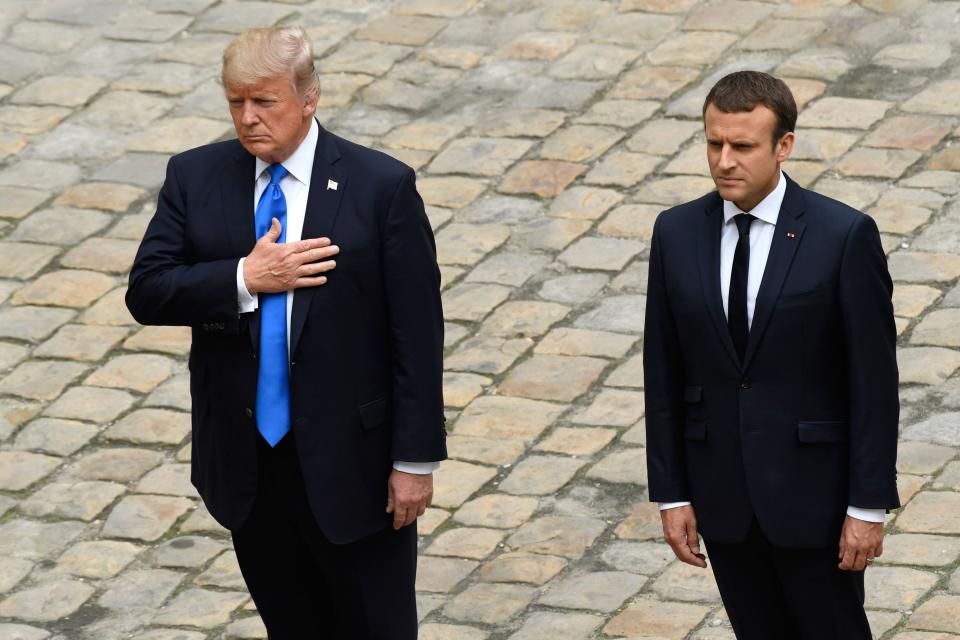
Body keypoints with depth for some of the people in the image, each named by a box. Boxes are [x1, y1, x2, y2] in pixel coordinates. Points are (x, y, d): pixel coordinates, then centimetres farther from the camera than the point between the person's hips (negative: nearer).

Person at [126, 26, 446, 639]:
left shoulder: (382, 187, -10)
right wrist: (246, 279, -20)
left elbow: (417, 331, -9)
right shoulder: (195, 177, 0)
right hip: (244, 463, 4)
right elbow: (146, 292, -5)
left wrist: (416, 457, -11)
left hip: (349, 459, -4)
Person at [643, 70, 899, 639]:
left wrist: (870, 506, -12)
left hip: (814, 491, -4)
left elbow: (875, 379, -10)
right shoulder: (677, 234, 0)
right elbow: (663, 373, 5)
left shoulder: (845, 236, -12)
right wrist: (671, 495, 3)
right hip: (722, 495, 4)